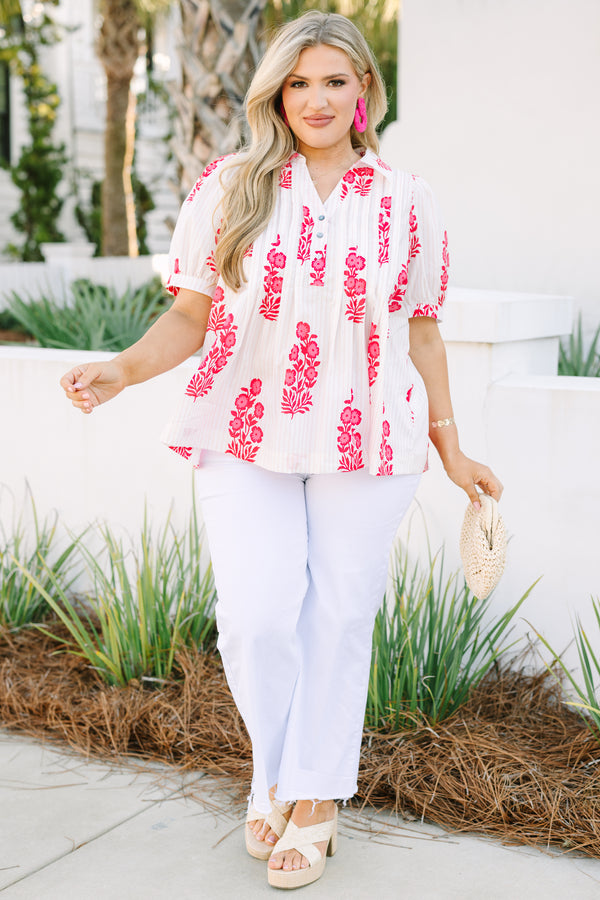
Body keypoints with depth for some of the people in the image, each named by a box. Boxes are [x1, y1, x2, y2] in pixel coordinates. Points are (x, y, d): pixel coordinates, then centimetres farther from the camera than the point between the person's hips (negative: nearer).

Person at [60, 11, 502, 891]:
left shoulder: (407, 203, 4)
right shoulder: (227, 189, 2)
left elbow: (421, 331, 11)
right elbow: (189, 319, 3)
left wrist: (451, 447, 13)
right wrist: (123, 369, -16)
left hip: (366, 440, 1)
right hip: (247, 434, 0)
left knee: (337, 618, 4)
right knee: (257, 618, -6)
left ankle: (314, 797, 24)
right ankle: (277, 772, 25)